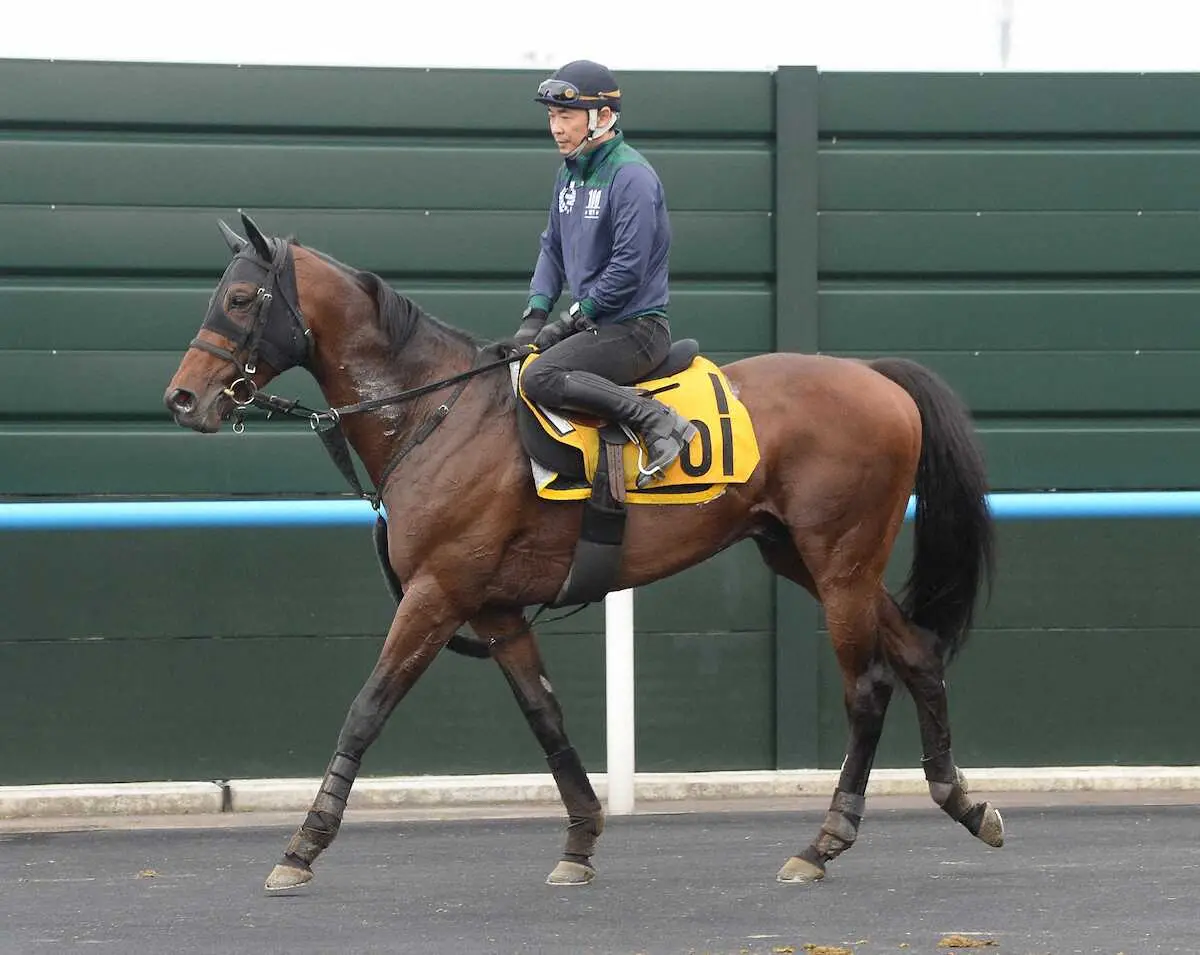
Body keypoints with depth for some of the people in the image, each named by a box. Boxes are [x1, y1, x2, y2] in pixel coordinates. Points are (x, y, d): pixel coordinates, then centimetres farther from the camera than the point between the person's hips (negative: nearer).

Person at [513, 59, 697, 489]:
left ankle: (657, 421, -29)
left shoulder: (631, 176, -16)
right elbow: (553, 249, 19)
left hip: (636, 327, -10)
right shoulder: (570, 172, 13)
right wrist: (534, 315, 4)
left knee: (540, 377, -29)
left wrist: (572, 320, -15)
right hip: (596, 323, 10)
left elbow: (628, 269, -21)